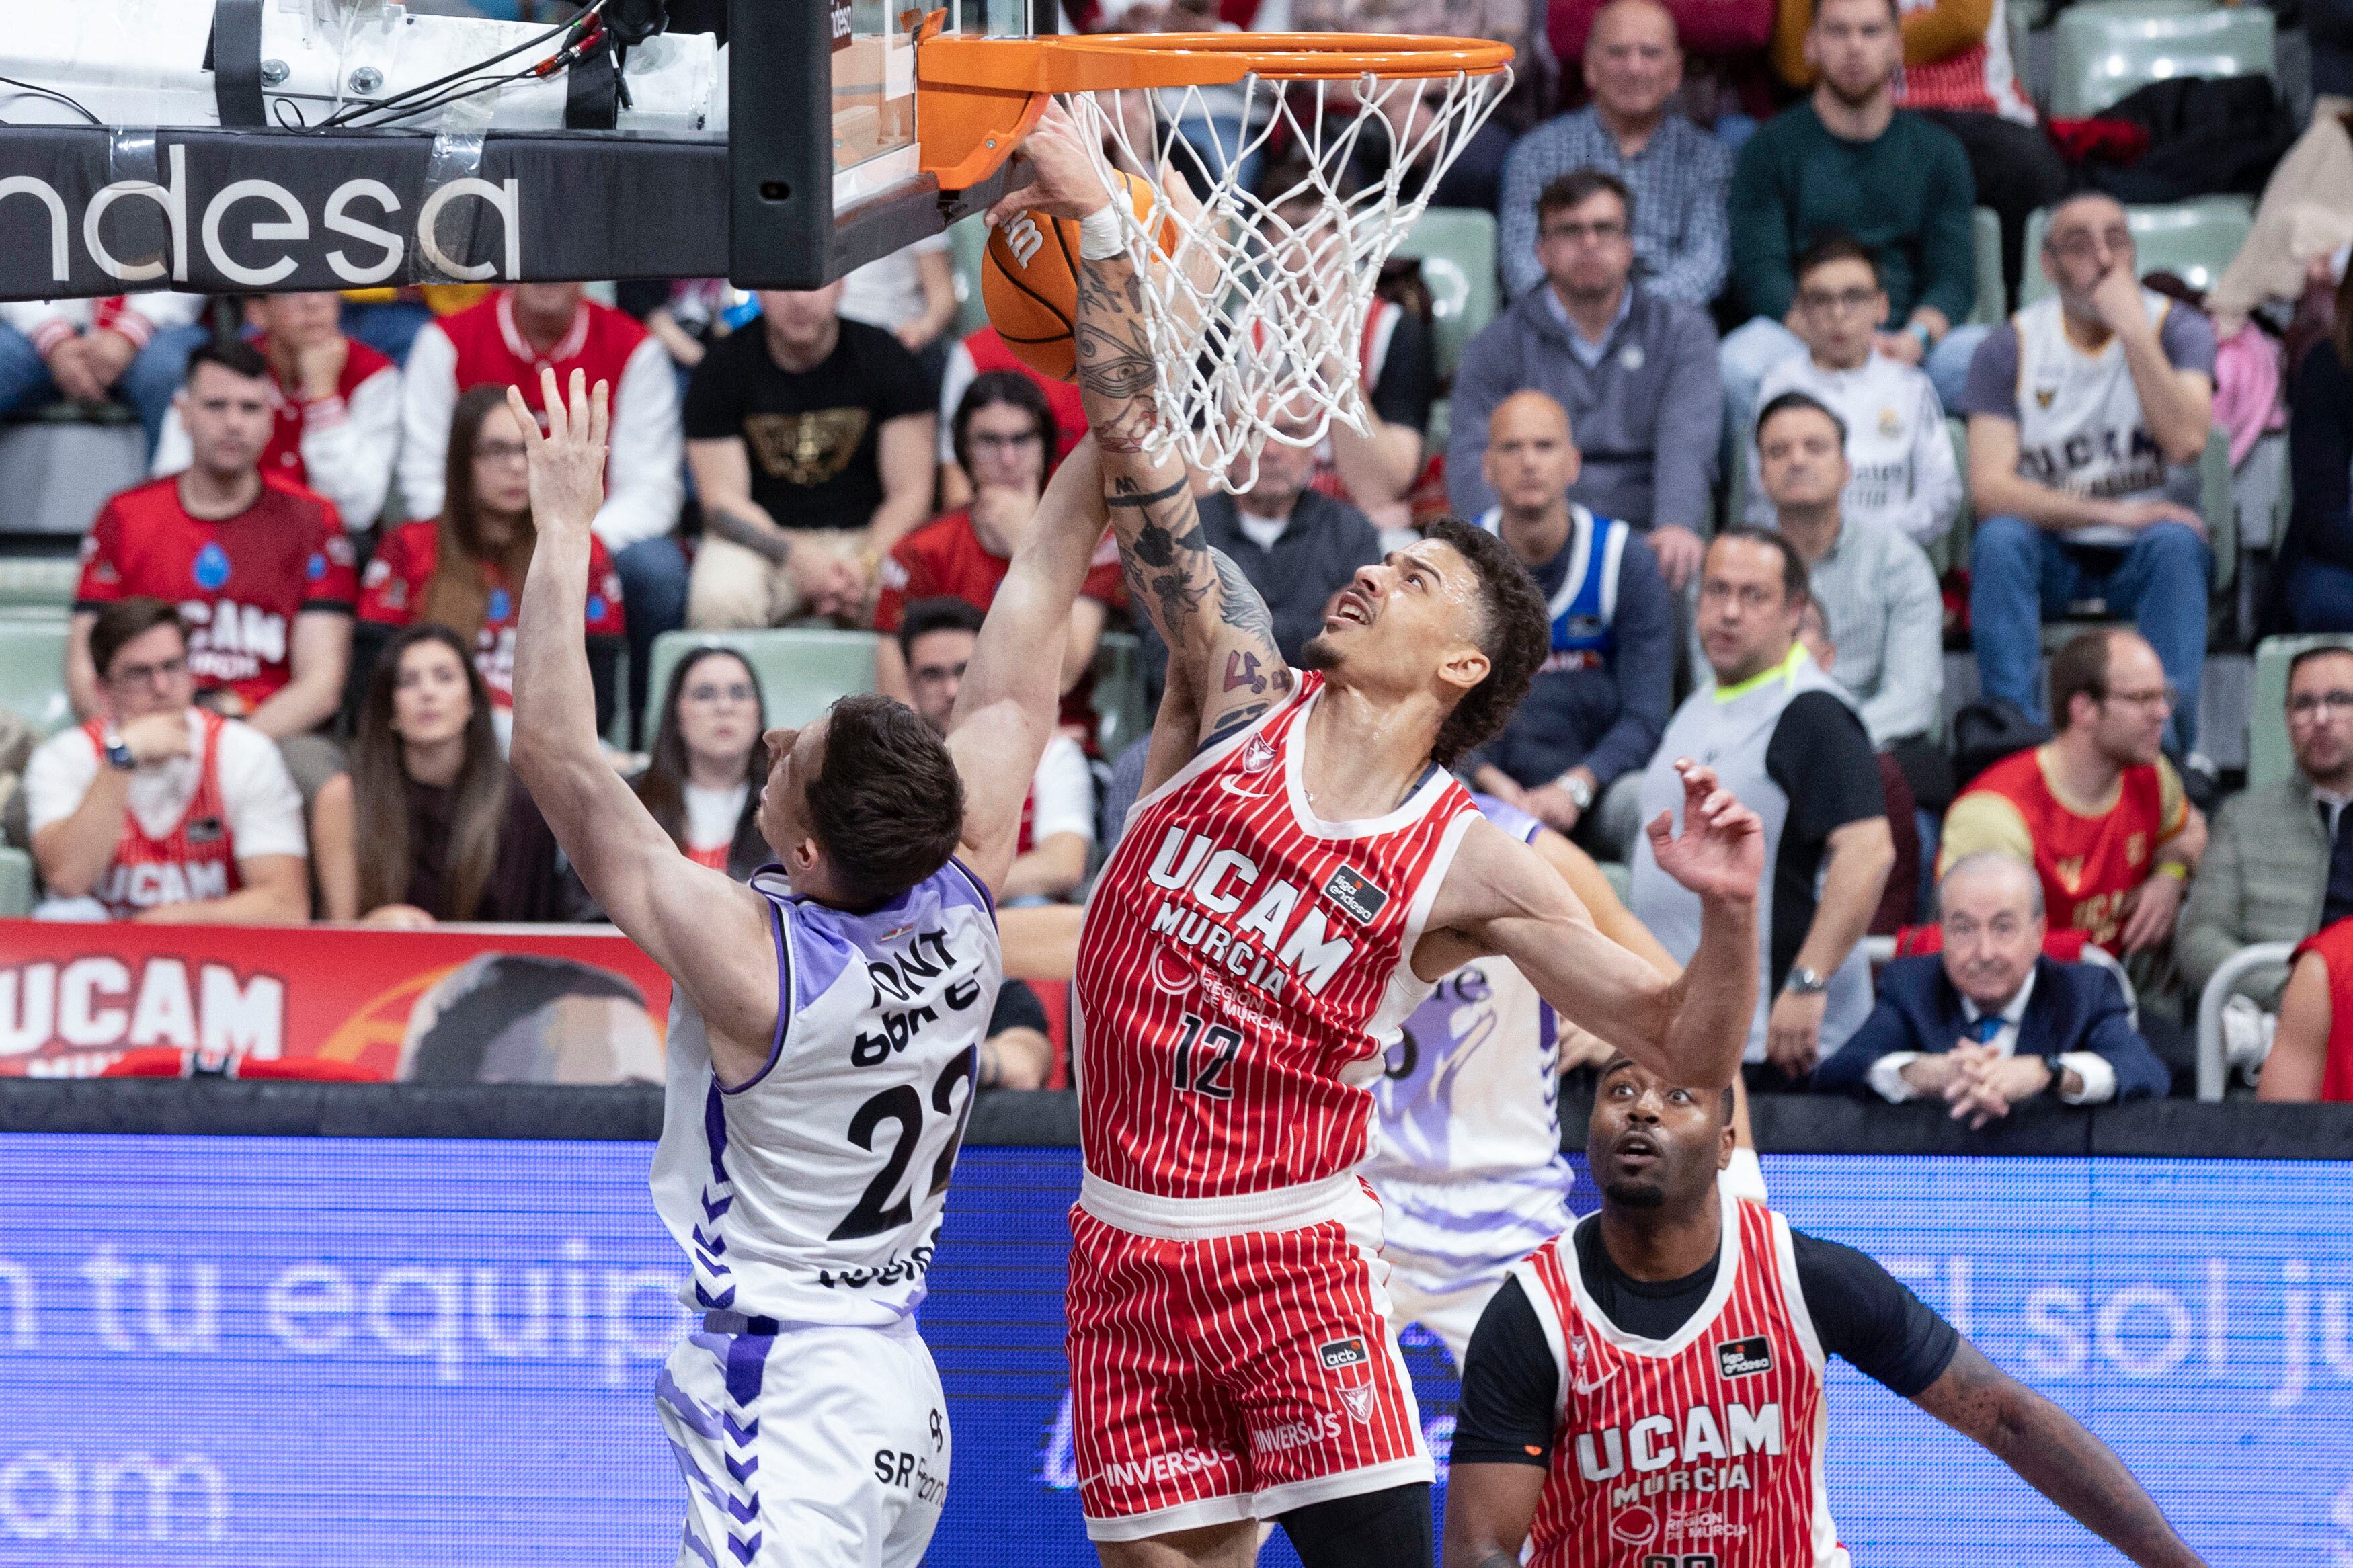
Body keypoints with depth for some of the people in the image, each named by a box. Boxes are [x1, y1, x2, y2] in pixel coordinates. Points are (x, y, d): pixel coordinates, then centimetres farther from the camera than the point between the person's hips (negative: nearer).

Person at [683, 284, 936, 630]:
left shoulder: (884, 358, 1)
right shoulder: (722, 365, -1)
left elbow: (910, 494, -1)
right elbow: (722, 499, -6)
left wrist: (866, 566, -20)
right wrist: (801, 560, -23)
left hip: (863, 537, 0)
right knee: (718, 603, -35)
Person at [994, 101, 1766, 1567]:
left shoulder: (1472, 865, -4)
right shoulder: (1242, 697, 3)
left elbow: (1687, 1046, -3)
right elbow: (1137, 452, -1)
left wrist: (1733, 911, -22)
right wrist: (1094, 223, -6)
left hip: (1293, 1251, -3)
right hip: (1130, 1252, 3)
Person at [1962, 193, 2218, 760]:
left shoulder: (2177, 329, -3)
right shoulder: (2012, 347, -3)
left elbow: (2186, 442, -22)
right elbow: (1988, 488, -14)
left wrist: (2134, 329, -23)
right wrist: (2107, 512, -25)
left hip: (2145, 558, 0)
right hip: (2053, 551, 0)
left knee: (2174, 542, -34)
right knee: (1999, 538, -31)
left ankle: (2168, 738, -35)